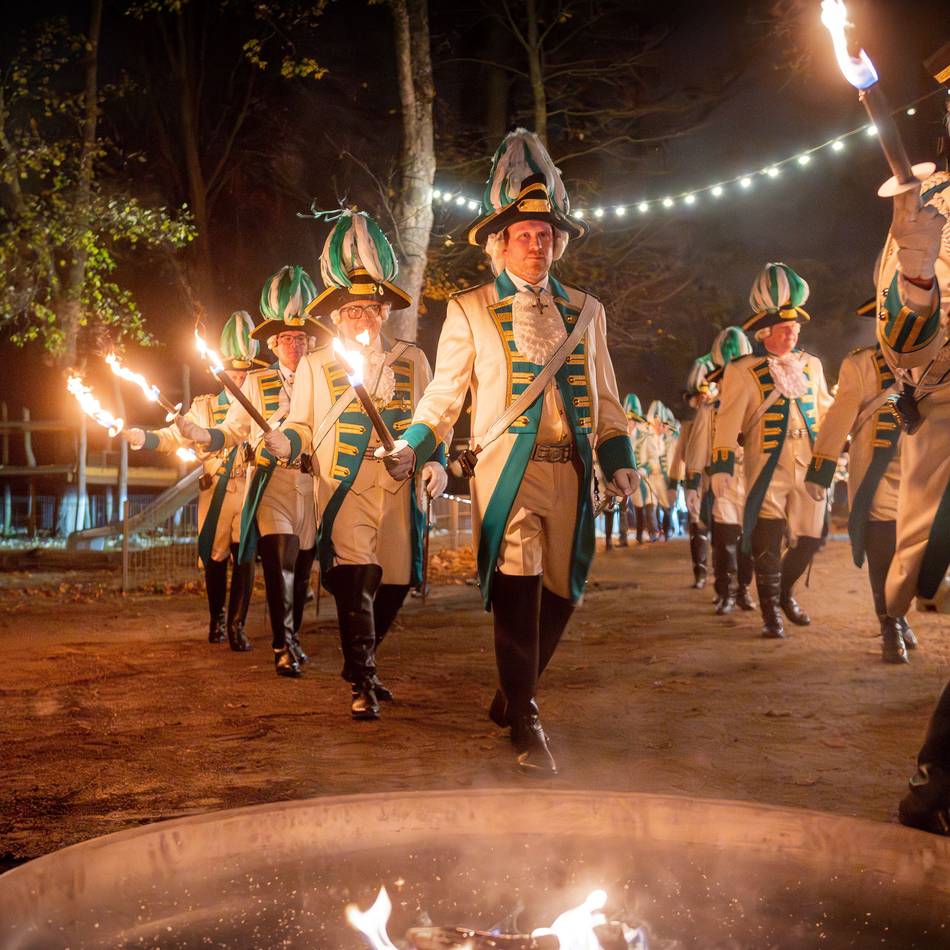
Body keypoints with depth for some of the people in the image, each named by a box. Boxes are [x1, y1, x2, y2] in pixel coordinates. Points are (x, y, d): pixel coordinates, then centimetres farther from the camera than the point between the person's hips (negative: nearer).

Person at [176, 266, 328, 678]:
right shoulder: (257, 383, 9)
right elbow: (230, 433, 6)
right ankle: (284, 647, -14)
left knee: (302, 567, 8)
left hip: (312, 484, 2)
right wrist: (195, 432, -10)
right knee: (281, 556, -19)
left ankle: (291, 641, 28)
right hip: (271, 483, -2)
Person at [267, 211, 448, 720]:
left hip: (401, 491, 3)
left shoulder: (412, 360, 12)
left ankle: (361, 664, 32)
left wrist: (436, 463, -2)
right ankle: (361, 684, -12)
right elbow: (301, 427, 9)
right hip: (344, 488, -3)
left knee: (393, 583, 8)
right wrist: (280, 441, -13)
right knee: (355, 577, -20)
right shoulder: (315, 364, 8)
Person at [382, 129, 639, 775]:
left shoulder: (585, 311, 16)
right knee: (517, 590, -9)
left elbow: (606, 398, 16)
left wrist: (621, 460, 5)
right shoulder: (469, 312, 7)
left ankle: (514, 695, 31)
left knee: (562, 591, 10)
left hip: (571, 472, 4)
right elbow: (443, 394, 6)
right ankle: (525, 722, 1)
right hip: (506, 468, -4)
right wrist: (412, 448, -8)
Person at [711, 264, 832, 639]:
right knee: (768, 541, -7)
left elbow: (824, 409, 24)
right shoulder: (743, 371, -3)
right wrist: (721, 467, -14)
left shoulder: (811, 365, 13)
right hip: (767, 469, -5)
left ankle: (784, 590, 34)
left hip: (808, 468, 5)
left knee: (811, 538, 7)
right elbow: (727, 421, -8)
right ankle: (771, 613, 5)